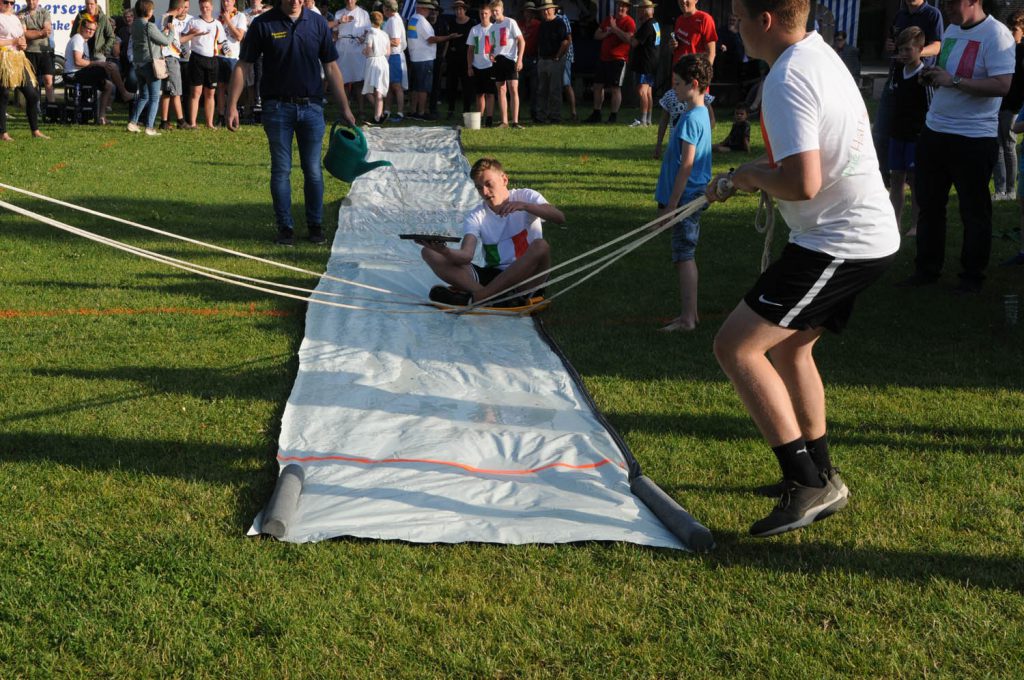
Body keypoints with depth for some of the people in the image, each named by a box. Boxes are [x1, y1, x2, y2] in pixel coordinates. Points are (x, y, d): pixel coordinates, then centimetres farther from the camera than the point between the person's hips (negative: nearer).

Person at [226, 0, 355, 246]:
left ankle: (315, 225, 19)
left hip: (311, 106, 2)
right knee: (281, 170, 3)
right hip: (277, 107, -1)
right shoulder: (263, 24, -3)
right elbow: (243, 66, -1)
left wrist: (345, 108, 6)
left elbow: (331, 68, 7)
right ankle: (285, 227, 12)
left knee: (313, 170, 6)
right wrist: (232, 106, -7)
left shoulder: (318, 23, 3)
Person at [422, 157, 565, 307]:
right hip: (492, 276, 3)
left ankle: (475, 297, -34)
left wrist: (524, 205, -31)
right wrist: (445, 251, -35)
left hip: (524, 277, -3)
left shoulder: (525, 197, 1)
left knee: (541, 246, -35)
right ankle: (498, 298, -35)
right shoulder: (475, 217, 5)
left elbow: (560, 218, -17)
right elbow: (466, 255, -12)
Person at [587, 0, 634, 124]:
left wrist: (614, 28, -18)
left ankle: (613, 116, -2)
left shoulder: (629, 22, -6)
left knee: (615, 88, -7)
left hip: (618, 59, -7)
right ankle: (596, 115, 17)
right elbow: (596, 35, 15)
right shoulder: (608, 19, 16)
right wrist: (607, 33, -5)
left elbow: (628, 38, -21)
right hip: (603, 58, 7)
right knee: (598, 86, 9)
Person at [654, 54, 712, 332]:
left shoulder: (690, 118, -17)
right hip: (693, 198, 10)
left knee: (684, 257, -6)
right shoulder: (701, 113, 14)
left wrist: (672, 203, -19)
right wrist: (668, 201, 23)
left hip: (686, 198, -10)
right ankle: (689, 314, 21)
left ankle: (687, 319, -2)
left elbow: (686, 165, -21)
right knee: (685, 257, 15)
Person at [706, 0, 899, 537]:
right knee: (788, 348, 23)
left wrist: (753, 176, -9)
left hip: (839, 244, -10)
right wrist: (750, 175, 16)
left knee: (735, 348, -10)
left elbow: (803, 185, -28)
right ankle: (820, 475, 32)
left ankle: (809, 486, -8)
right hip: (869, 235, 11)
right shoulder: (818, 52, 12)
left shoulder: (787, 82, -20)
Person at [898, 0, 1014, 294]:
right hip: (934, 131, 8)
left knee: (974, 212, 4)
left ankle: (972, 277, 14)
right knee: (929, 206, 13)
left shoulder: (996, 35, -14)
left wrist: (953, 80, -24)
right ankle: (927, 270, 23)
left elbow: (1002, 85, -23)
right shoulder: (952, 30, 11)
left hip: (973, 139, -8)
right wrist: (932, 75, -1)